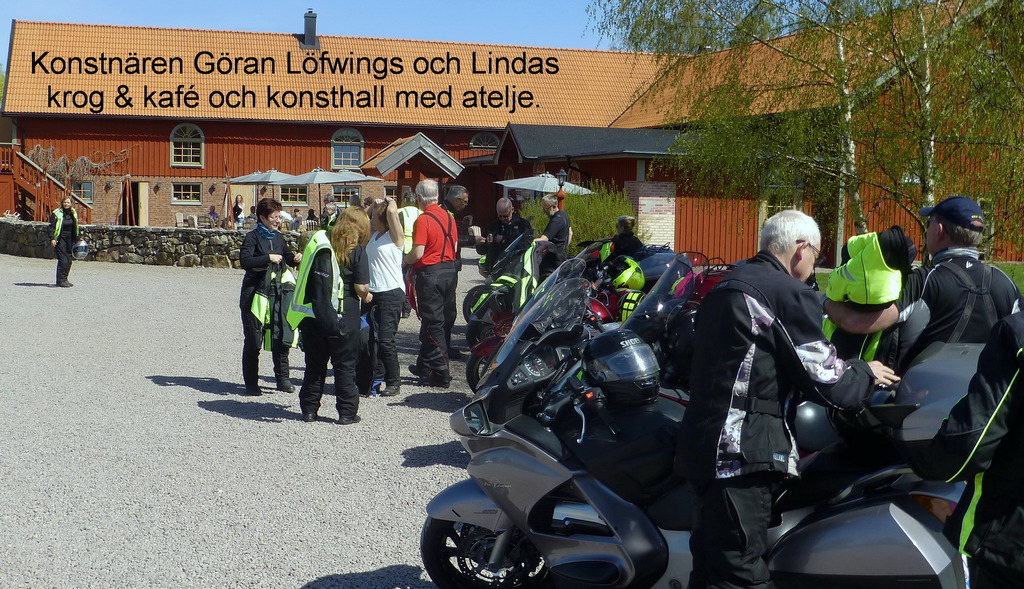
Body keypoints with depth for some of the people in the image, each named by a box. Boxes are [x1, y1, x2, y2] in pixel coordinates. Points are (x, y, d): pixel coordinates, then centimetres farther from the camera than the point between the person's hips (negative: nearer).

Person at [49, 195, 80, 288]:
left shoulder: (73, 213, 12)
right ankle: (60, 281, -7)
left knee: (69, 260, 6)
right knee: (63, 260, -12)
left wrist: (77, 239, 20)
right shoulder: (56, 214, -5)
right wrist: (52, 238, -18)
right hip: (60, 240, -6)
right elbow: (52, 227, -8)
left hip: (70, 240, 6)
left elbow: (76, 227, 21)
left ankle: (64, 279, 17)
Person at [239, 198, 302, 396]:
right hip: (254, 295, -6)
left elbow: (288, 258, 26)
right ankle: (251, 382, 10)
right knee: (253, 340, 0)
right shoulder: (252, 237, -7)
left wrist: (295, 258, 5)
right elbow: (244, 260, -22)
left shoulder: (279, 238, 12)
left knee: (281, 337, 5)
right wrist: (268, 258, -26)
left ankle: (283, 378, 18)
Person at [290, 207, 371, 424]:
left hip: (312, 314, 4)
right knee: (345, 365, 7)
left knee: (314, 363, 15)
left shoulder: (318, 241, 8)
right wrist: (365, 296, 11)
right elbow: (361, 287, -11)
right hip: (343, 316, -4)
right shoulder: (356, 249, -7)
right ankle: (347, 412, 11)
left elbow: (306, 277, 13)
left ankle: (309, 410, 21)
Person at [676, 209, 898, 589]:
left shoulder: (725, 287, 19)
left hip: (701, 444, 9)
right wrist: (867, 373, 12)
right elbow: (828, 384, -9)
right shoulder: (790, 295, -9)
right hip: (742, 457, -9)